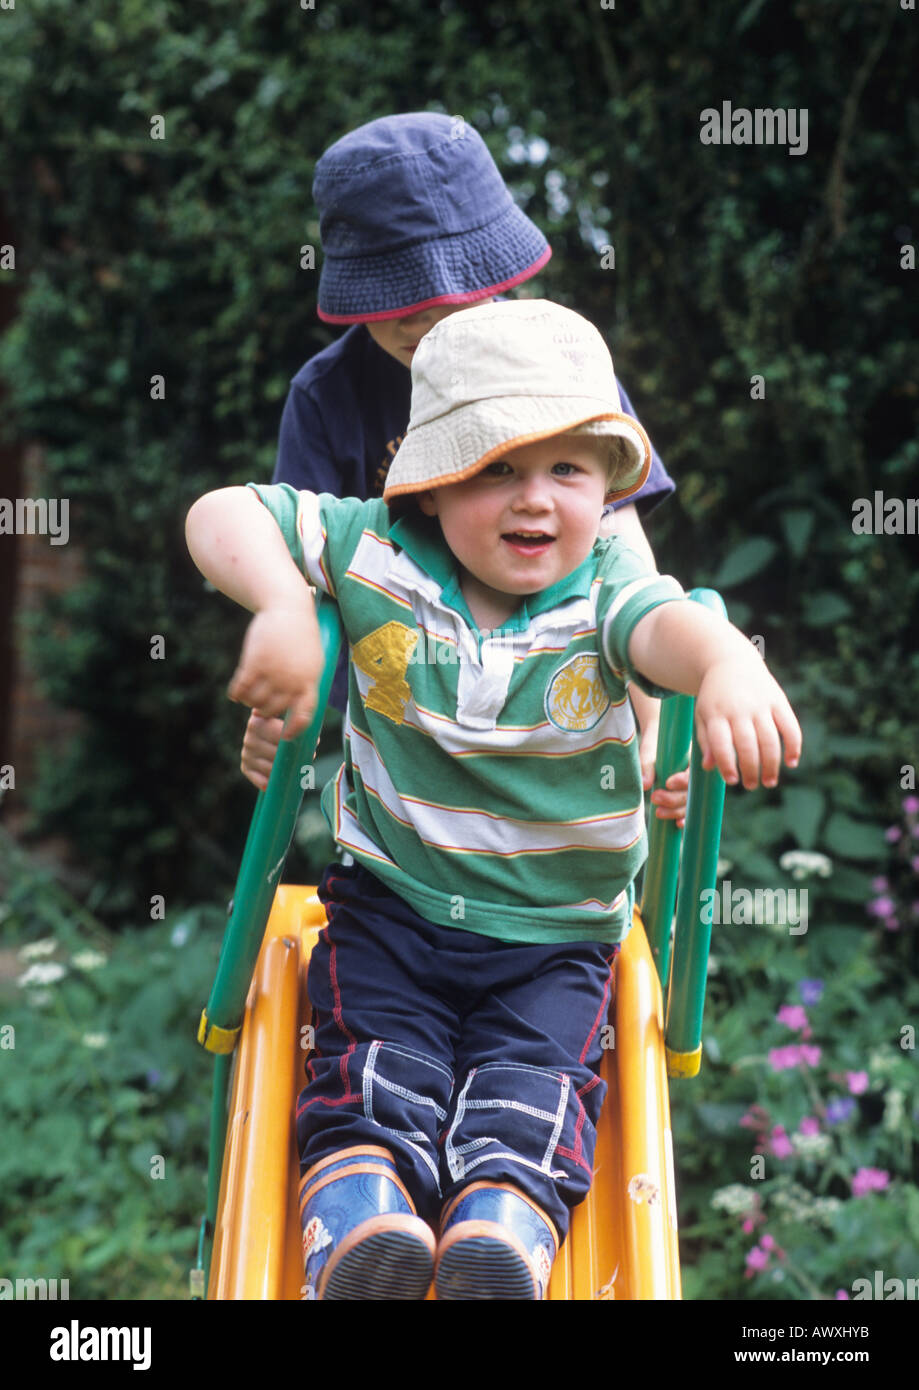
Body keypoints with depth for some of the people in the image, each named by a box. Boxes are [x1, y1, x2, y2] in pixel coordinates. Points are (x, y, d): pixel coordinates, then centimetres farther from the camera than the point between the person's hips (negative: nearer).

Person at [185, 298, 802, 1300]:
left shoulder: (604, 588, -13)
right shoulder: (377, 554, -8)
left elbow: (668, 624, -37)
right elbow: (221, 515, -9)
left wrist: (730, 664, -63)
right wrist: (282, 606, -31)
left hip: (558, 940, 0)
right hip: (393, 906, 1)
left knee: (531, 1092, -19)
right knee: (377, 1070, -17)